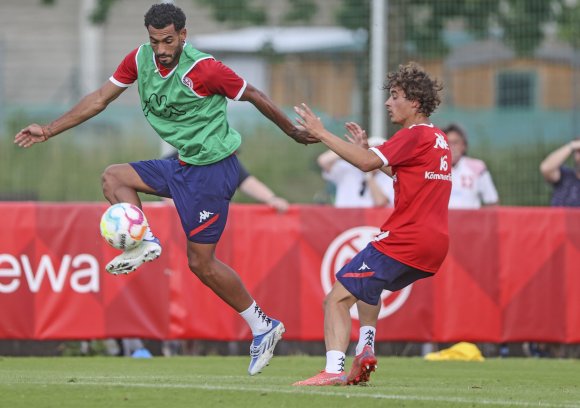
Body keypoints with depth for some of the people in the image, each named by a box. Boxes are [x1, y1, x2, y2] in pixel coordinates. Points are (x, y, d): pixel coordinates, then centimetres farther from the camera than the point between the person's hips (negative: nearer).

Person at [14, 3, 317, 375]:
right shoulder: (140, 59, -1)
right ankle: (143, 241, -13)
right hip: (181, 165, 8)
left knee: (201, 262, -5)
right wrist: (49, 131, 7)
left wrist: (293, 132, -1)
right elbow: (100, 99, 9)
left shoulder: (203, 69, -22)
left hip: (212, 169, -8)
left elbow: (254, 96, -10)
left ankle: (262, 327, 6)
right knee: (114, 176, 6)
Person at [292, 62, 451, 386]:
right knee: (368, 280, 35)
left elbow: (367, 163, -19)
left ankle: (334, 369, -27)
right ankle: (366, 351, 19)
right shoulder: (439, 140, 18)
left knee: (337, 299, -10)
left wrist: (321, 133, -15)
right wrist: (366, 146, 24)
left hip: (404, 241, -10)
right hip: (435, 244, 10)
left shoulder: (415, 136, -10)